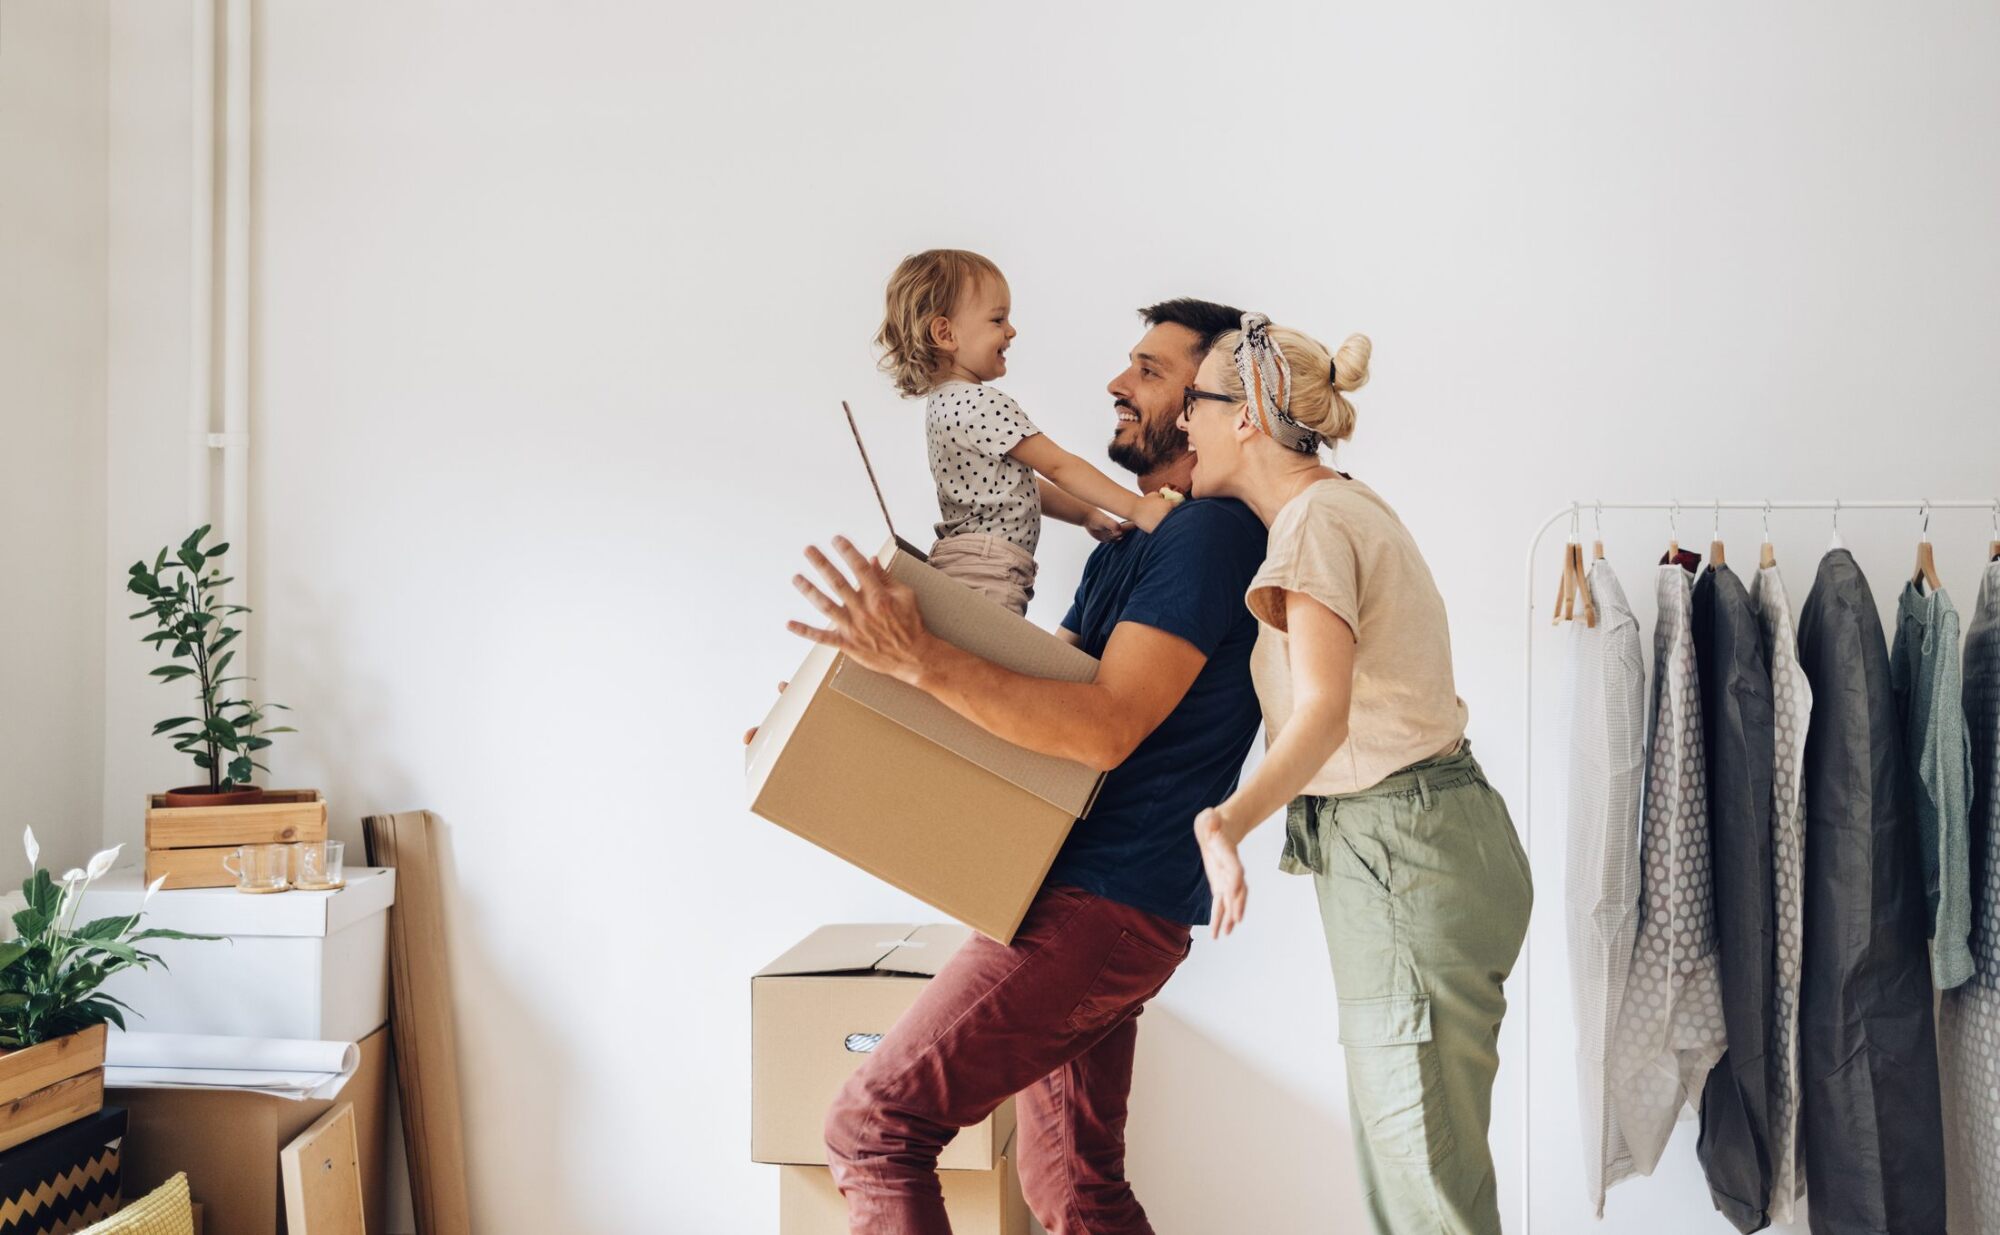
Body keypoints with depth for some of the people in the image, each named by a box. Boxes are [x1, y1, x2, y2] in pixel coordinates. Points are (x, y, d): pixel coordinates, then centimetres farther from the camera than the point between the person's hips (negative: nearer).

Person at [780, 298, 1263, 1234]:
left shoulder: (1213, 534, -14)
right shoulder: (1127, 551, 19)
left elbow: (1103, 727, -24)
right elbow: (1047, 688, 22)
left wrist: (918, 659, -29)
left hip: (1103, 908, -10)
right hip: (1087, 895, 10)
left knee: (874, 1124, -9)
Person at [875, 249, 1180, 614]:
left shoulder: (944, 400, 19)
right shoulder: (984, 403, -13)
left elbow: (1019, 484, 22)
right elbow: (1059, 467, -13)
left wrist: (1087, 515, 20)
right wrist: (1135, 508, -10)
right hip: (986, 573, -11)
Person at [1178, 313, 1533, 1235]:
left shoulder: (1315, 520, -17)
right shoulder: (1339, 504, 14)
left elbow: (1323, 709, -32)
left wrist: (1226, 822, -48)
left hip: (1405, 851, -11)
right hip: (1400, 848, 11)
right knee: (1394, 1156, 17)